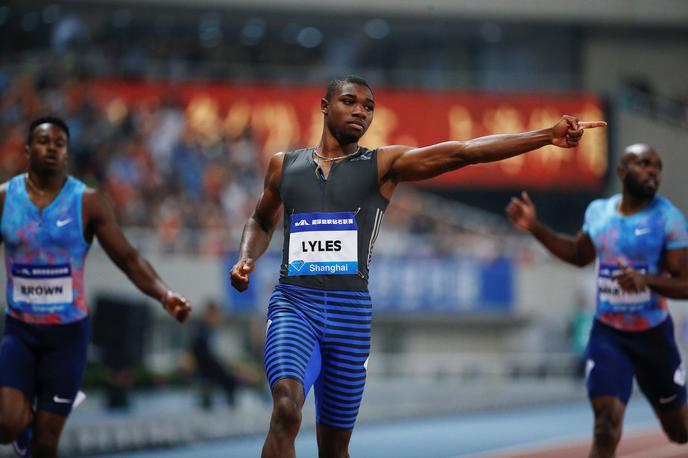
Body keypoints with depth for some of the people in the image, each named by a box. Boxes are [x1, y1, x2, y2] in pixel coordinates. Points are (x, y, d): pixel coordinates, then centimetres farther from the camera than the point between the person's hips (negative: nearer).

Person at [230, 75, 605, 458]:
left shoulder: (384, 165, 4)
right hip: (293, 303, 0)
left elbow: (463, 152, -7)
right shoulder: (284, 165, 10)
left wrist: (548, 136, -17)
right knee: (287, 410, -27)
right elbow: (262, 222, 29)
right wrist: (246, 260, 7)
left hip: (351, 312, 0)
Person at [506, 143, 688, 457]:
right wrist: (535, 228, 8)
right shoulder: (598, 211, 0)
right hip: (607, 333, 2)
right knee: (606, 423, -17)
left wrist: (646, 279, -33)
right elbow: (580, 255, 20)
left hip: (653, 334, -1)